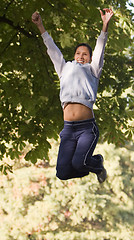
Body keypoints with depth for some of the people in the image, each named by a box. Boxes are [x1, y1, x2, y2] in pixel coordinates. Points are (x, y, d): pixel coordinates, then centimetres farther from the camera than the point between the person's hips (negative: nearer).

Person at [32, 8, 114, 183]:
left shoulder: (92, 71, 15)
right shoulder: (65, 69, 24)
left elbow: (100, 50, 3)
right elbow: (52, 50, 22)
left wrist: (105, 25, -10)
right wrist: (40, 26, 17)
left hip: (87, 127, -3)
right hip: (68, 129, 4)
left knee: (79, 163, -25)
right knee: (62, 173, -8)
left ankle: (98, 163, 10)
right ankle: (91, 165, 23)